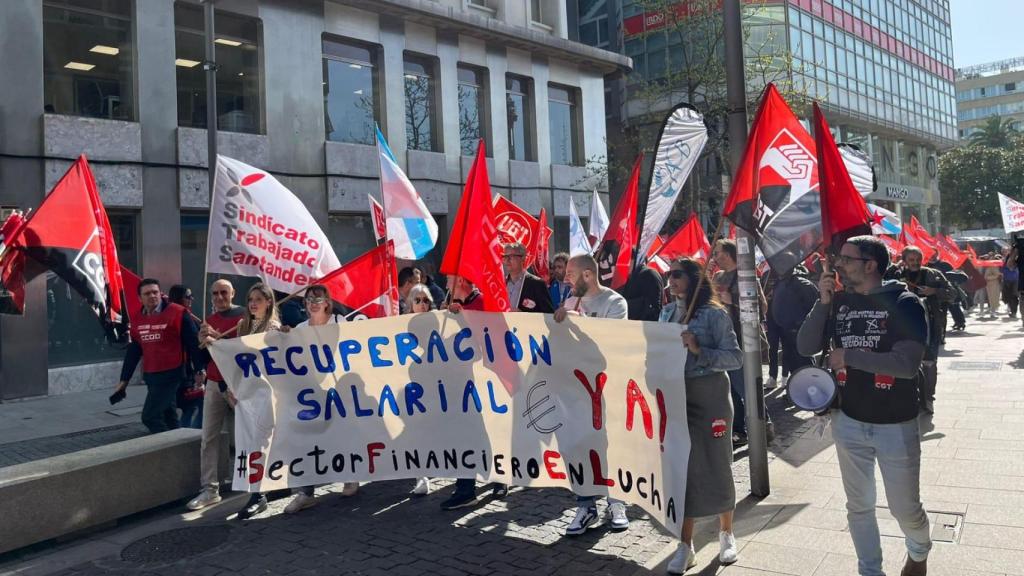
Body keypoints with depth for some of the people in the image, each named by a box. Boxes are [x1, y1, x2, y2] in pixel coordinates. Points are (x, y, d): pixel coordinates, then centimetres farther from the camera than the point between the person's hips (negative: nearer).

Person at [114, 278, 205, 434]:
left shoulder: (178, 313, -11)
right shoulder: (137, 319, 8)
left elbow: (193, 343, -8)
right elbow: (133, 351, 15)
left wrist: (199, 370, -8)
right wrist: (124, 379, 16)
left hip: (170, 373, -7)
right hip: (150, 375, 7)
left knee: (150, 416, -11)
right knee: (168, 416, 14)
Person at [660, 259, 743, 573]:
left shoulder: (714, 313, -8)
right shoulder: (667, 312, 7)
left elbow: (736, 358, -12)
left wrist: (700, 350, -24)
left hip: (710, 396, -4)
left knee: (716, 464, 9)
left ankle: (726, 534, 30)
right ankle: (686, 546, 16)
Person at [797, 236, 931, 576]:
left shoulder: (904, 303, -13)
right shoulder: (839, 301, 1)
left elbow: (907, 364, -23)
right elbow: (806, 348, -3)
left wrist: (849, 356, -18)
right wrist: (823, 303, -13)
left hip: (895, 425, -4)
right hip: (848, 423, 4)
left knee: (905, 508, 10)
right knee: (859, 507, 14)